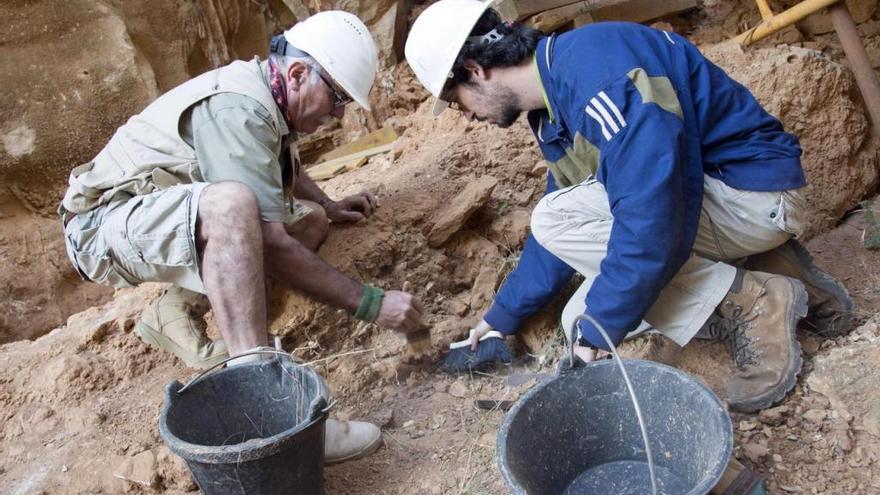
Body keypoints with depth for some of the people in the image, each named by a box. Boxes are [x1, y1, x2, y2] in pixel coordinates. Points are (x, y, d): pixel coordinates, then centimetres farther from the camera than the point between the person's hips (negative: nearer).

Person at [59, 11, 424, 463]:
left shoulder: (265, 96, 4)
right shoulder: (235, 110, -26)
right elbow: (269, 247, -31)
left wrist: (328, 204, 28)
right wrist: (371, 303, -28)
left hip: (167, 222, 10)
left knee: (310, 219, 4)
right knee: (232, 202, -39)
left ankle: (177, 309, -4)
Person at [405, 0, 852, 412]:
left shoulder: (594, 66, -26)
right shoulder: (552, 108, 7)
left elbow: (651, 217, -33)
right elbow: (555, 233, 18)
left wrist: (598, 329, -23)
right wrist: (504, 314, 21)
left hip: (756, 191, -10)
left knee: (560, 220, -21)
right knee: (582, 323, 4)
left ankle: (752, 306, -13)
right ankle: (774, 275, 8)